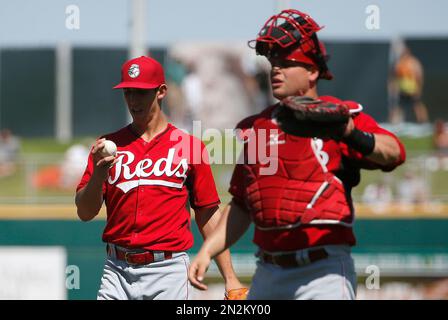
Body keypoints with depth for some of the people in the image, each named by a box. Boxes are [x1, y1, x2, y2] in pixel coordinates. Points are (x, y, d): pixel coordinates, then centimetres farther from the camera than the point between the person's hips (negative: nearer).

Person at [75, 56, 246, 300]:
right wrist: (99, 172, -15)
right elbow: (85, 213, 4)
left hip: (168, 271, -2)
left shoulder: (189, 146, 4)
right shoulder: (108, 146, 10)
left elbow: (208, 215, 4)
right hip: (117, 271, 2)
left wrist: (230, 278, -1)